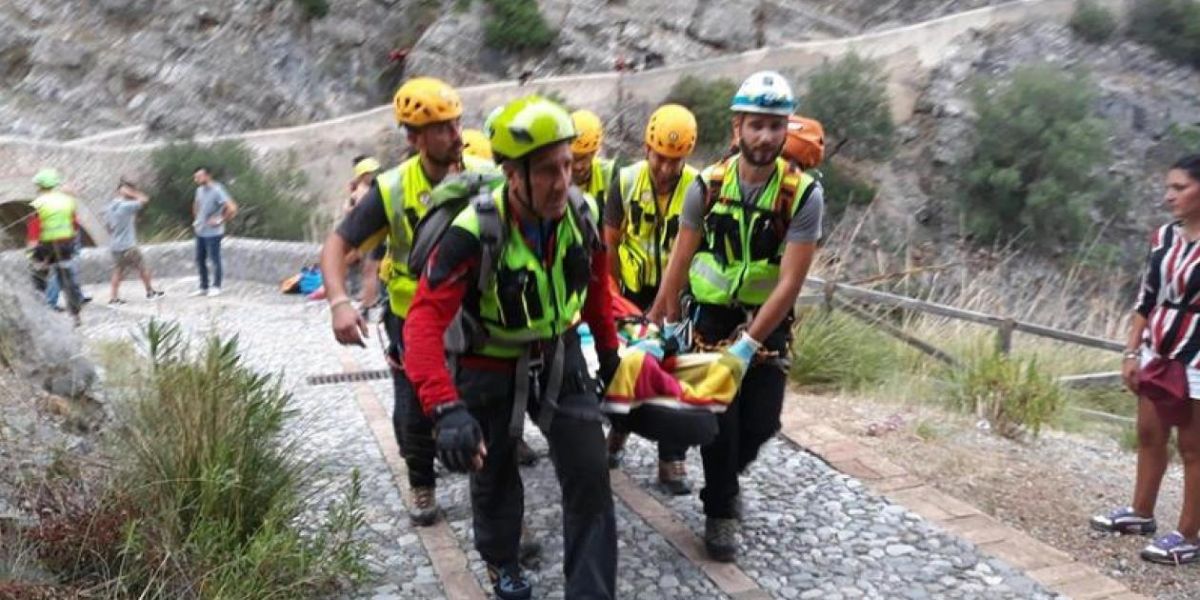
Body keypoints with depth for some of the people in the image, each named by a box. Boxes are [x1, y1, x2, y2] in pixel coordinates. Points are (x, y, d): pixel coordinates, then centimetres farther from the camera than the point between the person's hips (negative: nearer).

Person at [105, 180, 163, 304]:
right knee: (142, 269, 8)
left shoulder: (109, 208, 7)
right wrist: (130, 192, -10)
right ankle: (150, 292, 20)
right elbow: (145, 199, -11)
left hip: (115, 246, 7)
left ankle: (113, 297, 6)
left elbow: (108, 227, 13)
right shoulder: (127, 206, -17)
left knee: (118, 271, 11)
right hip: (128, 246, -7)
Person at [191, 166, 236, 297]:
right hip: (200, 232, 8)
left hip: (213, 232, -8)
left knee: (215, 260, 1)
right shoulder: (200, 190, 8)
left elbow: (231, 208, -25)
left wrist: (220, 220, -18)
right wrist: (196, 220, 18)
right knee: (199, 259, 13)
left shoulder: (217, 190, -17)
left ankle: (216, 287, 13)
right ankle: (203, 287, 23)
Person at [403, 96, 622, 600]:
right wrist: (445, 407, -50)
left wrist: (609, 350, 13)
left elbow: (595, 285, 4)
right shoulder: (475, 232, -32)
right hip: (489, 367, -3)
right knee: (493, 476, 17)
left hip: (559, 357, 3)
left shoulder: (583, 213, -16)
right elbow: (425, 320, -38)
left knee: (590, 477, -2)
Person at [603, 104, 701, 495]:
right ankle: (619, 431, 37)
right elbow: (610, 242, -1)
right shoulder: (627, 181, -10)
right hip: (633, 290, 2)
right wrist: (613, 293, -1)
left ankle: (671, 461, 8)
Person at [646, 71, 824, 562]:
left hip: (768, 320, 0)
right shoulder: (708, 185, -11)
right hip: (711, 315, 0)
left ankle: (727, 475, 37)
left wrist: (747, 345, -24)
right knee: (719, 417, -1)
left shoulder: (804, 194, -16)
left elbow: (790, 281, -19)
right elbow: (680, 261, -3)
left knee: (761, 422, 4)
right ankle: (720, 511, 20)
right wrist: (661, 325, -1)